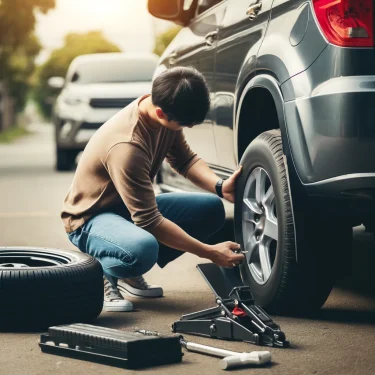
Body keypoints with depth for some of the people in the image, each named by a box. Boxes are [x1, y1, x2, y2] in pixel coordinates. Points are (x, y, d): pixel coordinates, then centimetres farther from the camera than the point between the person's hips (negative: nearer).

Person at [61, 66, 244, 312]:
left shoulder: (166, 110, -11)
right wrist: (209, 252, -28)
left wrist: (219, 186, -17)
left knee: (212, 208, -5)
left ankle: (131, 273, 5)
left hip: (136, 207, 9)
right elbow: (149, 222, -31)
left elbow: (185, 159, 4)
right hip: (91, 218, -9)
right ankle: (102, 274, -4)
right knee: (143, 248, -40)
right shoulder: (127, 146, -35)